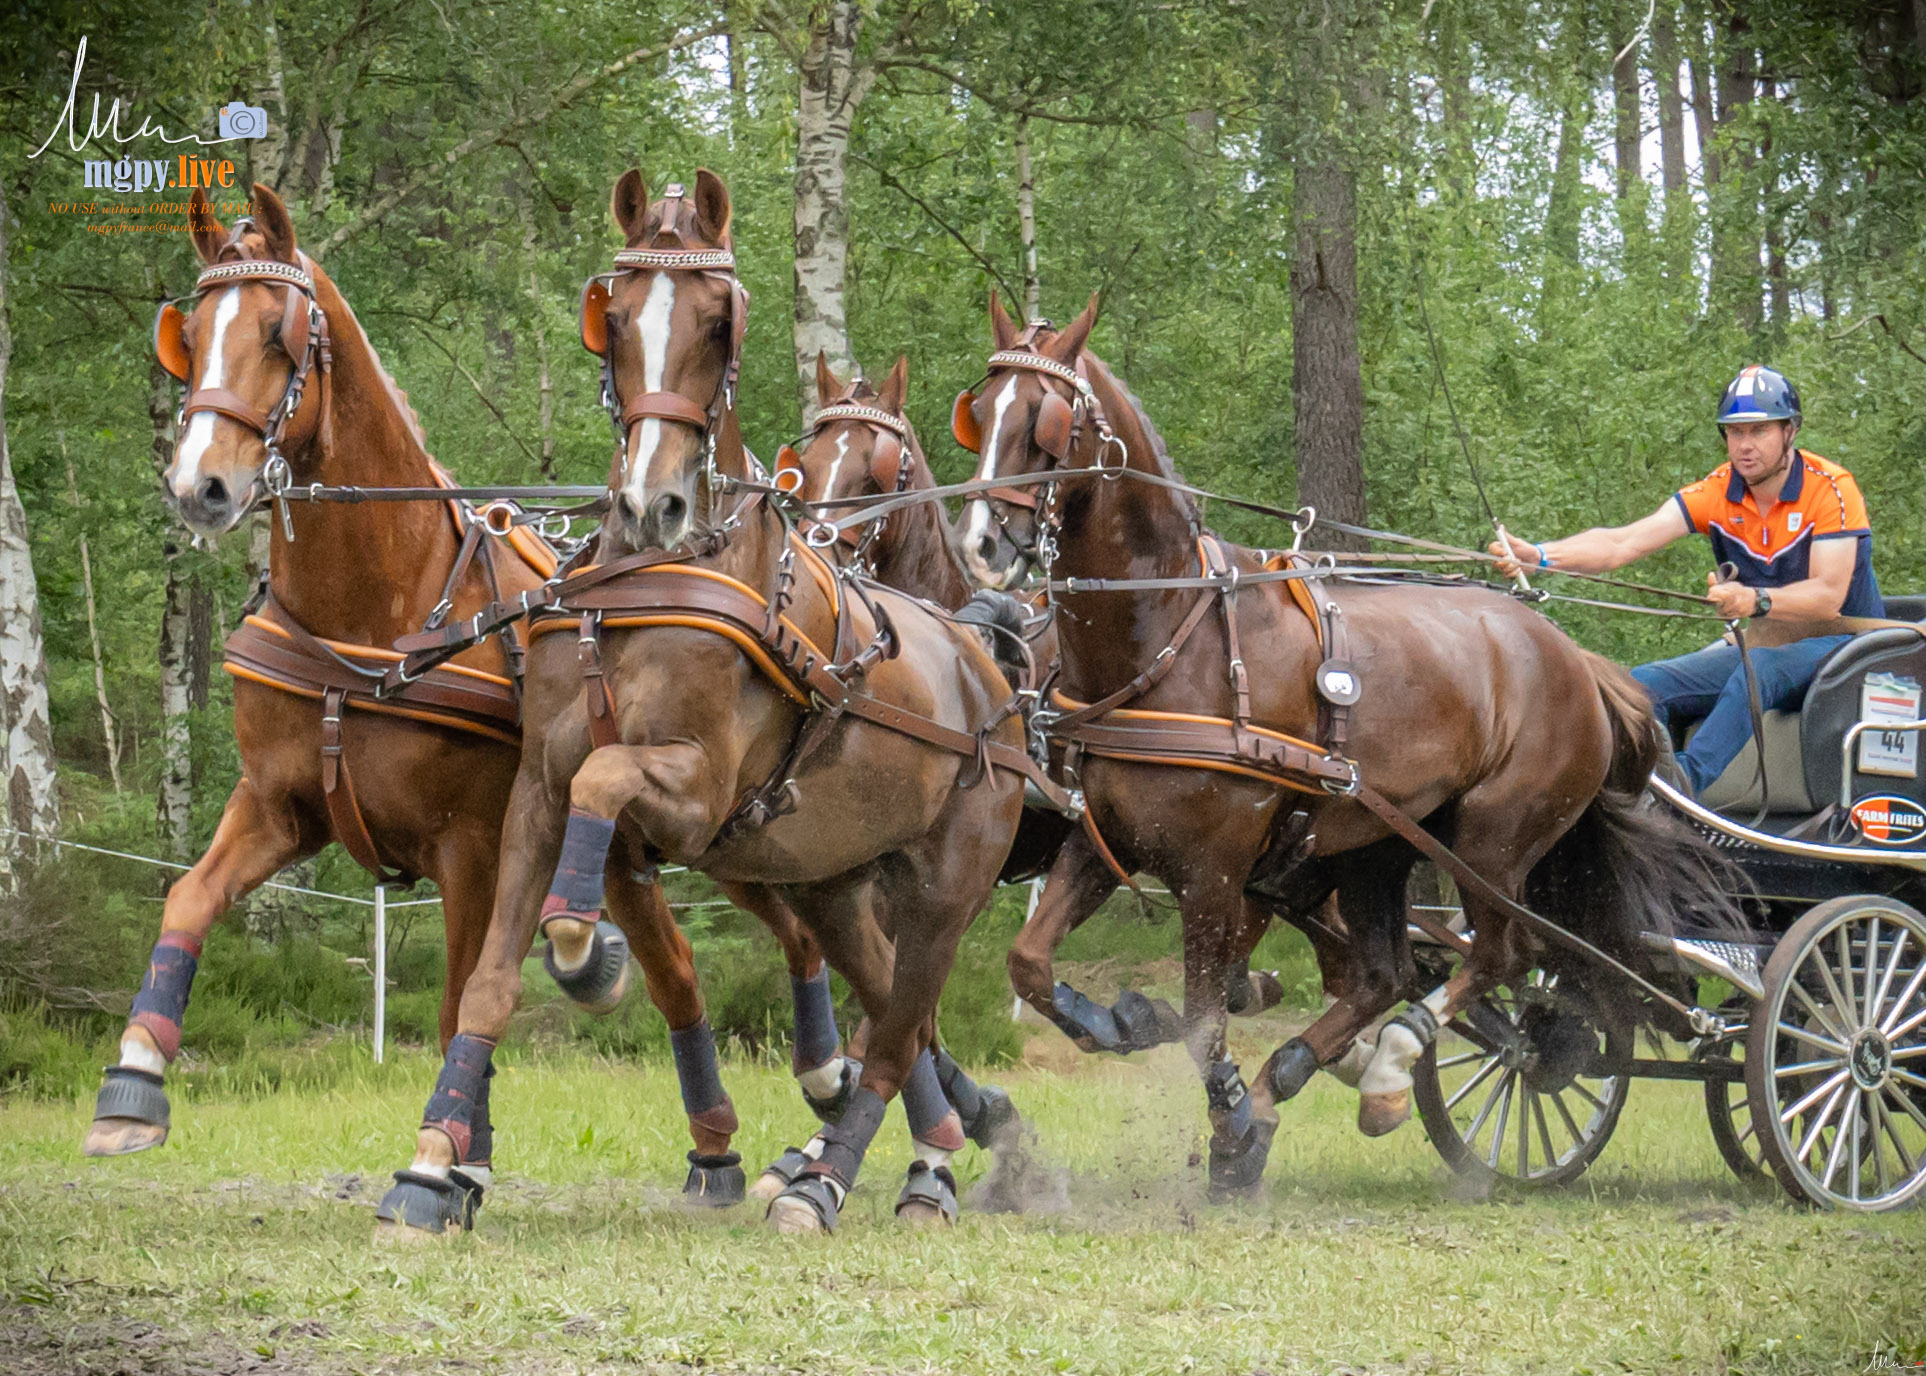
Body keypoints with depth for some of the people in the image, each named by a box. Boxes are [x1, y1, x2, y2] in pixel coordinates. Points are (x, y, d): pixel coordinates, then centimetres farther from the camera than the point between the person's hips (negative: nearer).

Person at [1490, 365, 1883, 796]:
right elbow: (1624, 543, -14)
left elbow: (1829, 595, -25)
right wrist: (1538, 555, -32)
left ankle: (1685, 780, -51)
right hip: (1757, 645, 6)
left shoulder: (1830, 489, -15)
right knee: (1645, 684, -13)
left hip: (1840, 645, -6)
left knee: (1762, 668, -38)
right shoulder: (1716, 493, -2)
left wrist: (1756, 600, -45)